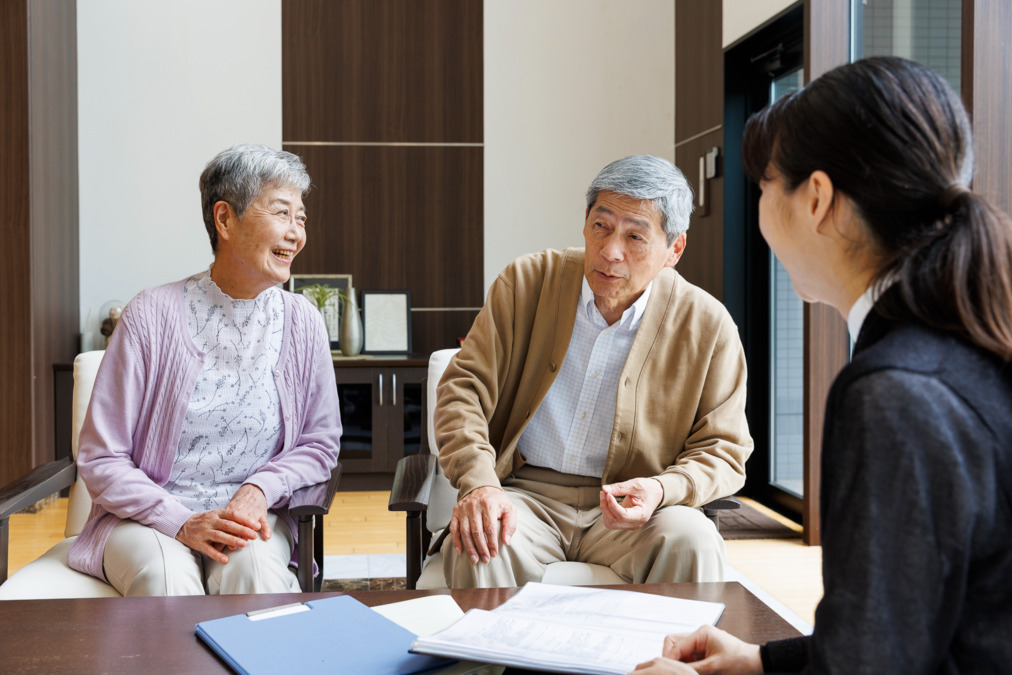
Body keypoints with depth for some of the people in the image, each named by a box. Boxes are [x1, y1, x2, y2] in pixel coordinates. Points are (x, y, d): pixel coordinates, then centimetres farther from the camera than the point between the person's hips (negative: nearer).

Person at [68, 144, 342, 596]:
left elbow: (320, 443, 8)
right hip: (148, 517, -2)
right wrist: (182, 521, -20)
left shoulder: (302, 324, 1)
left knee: (254, 568, -31)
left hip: (252, 520, 2)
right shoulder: (152, 317, -8)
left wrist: (259, 489, -11)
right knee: (167, 579, -34)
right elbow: (101, 461, -6)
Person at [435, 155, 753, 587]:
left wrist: (661, 490, -20)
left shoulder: (708, 327, -3)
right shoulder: (526, 282, -1)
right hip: (526, 493, 0)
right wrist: (478, 484, -20)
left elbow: (722, 453, 2)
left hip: (627, 506, 1)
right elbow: (463, 389, -2)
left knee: (692, 544, -30)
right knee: (475, 547, -32)